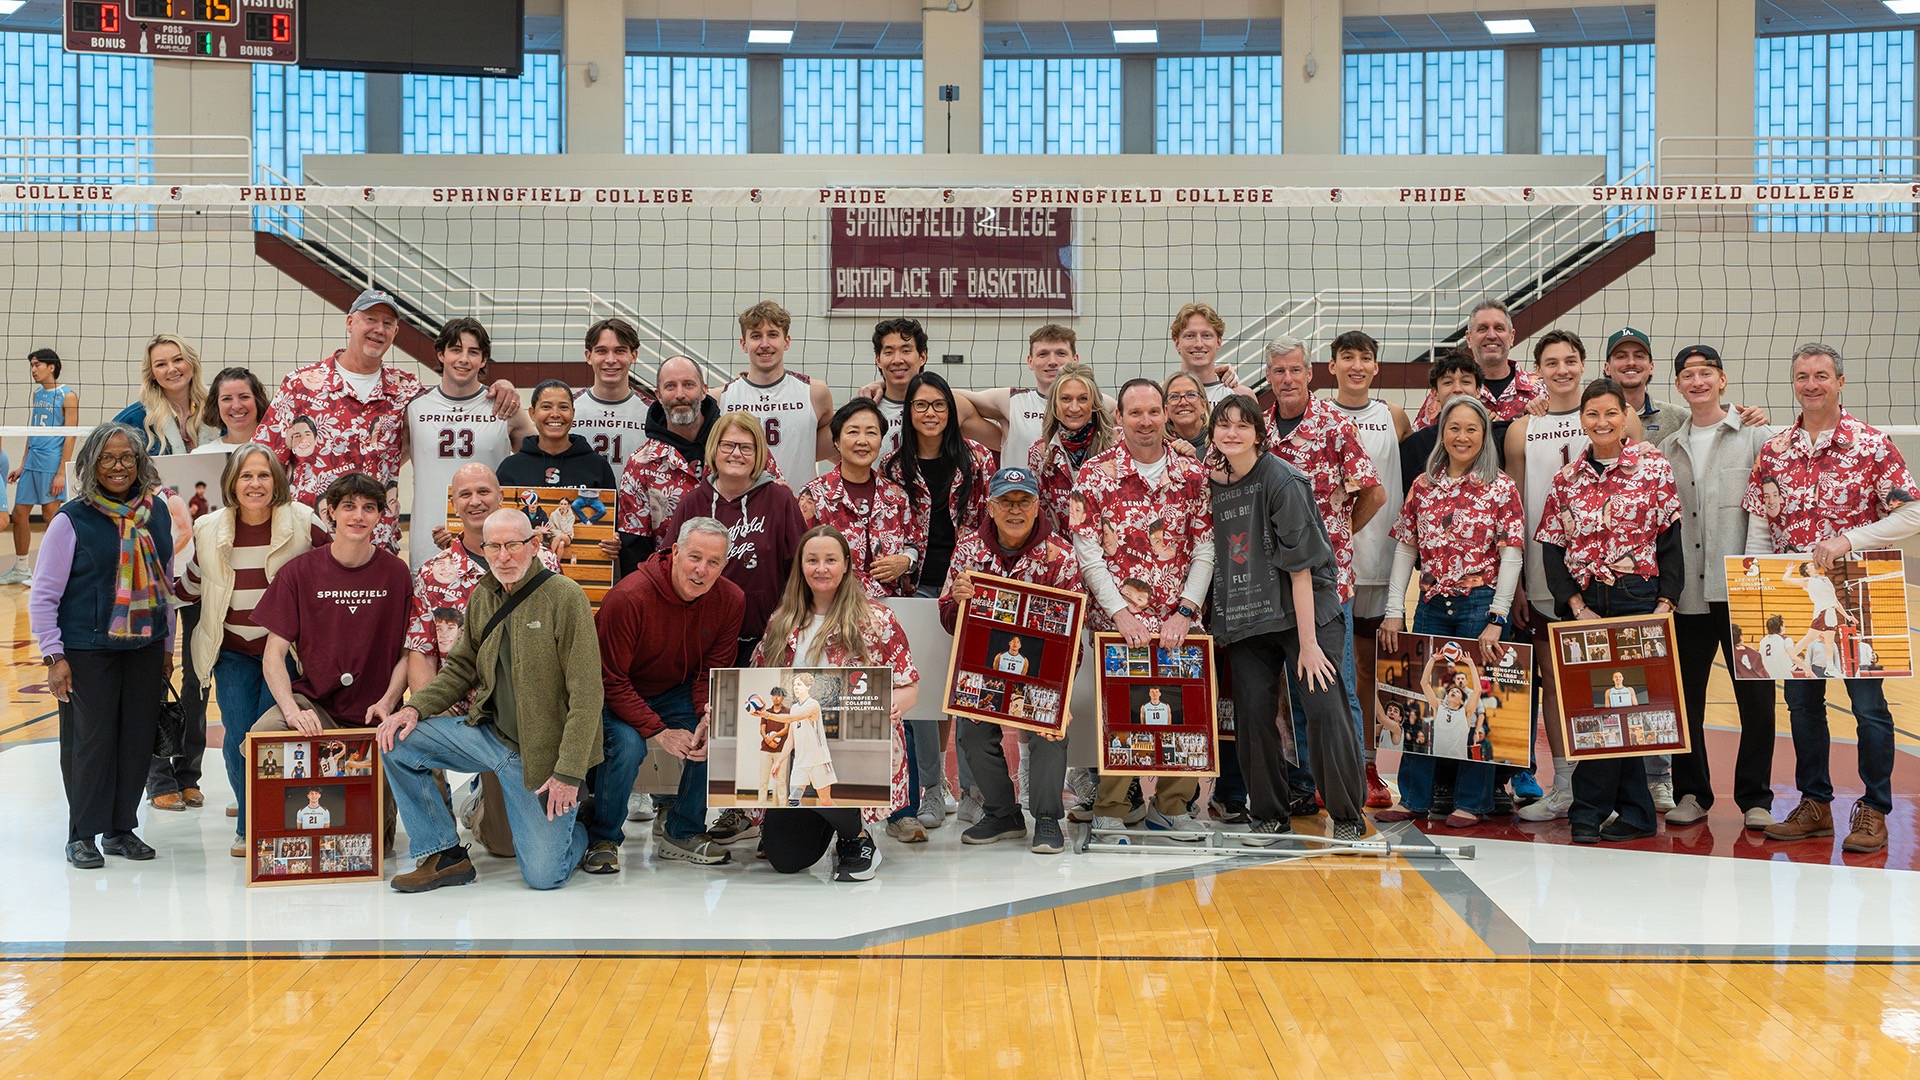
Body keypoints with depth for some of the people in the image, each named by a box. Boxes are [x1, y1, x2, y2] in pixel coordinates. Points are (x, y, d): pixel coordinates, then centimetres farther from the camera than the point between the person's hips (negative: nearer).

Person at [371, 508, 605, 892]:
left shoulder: (564, 597, -15)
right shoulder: (483, 597, 6)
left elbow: (586, 695, -17)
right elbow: (461, 669, 15)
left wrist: (569, 773, -21)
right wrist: (415, 708, -4)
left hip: (542, 754, -6)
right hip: (488, 734, 6)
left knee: (544, 875, -10)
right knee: (397, 740, -9)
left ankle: (573, 829, 28)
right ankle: (443, 856, 2)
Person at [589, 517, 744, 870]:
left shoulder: (731, 600, -13)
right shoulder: (628, 597, -28)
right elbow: (611, 681, -24)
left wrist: (709, 718, -26)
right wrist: (659, 732, -31)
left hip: (676, 692, 5)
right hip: (616, 698, -4)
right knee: (627, 743, -33)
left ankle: (683, 833, 1)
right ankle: (602, 840, -8)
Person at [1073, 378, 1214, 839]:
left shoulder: (1192, 473, 8)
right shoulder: (1095, 473, 0)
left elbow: (1205, 548, 7)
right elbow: (1086, 552, -4)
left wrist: (1184, 612, -5)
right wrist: (1122, 615, -12)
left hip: (1180, 621, 3)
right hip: (1117, 619, -3)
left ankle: (1171, 806, 14)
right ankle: (1109, 813, 4)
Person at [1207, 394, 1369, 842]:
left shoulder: (1282, 480, -13)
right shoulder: (1215, 483, 5)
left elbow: (1300, 565, -16)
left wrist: (1308, 642, -18)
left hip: (1305, 610, -5)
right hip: (1245, 620, 5)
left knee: (1323, 708, -12)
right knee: (1252, 715, 2)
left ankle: (1348, 816, 1)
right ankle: (1269, 817, 17)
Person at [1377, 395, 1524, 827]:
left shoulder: (1501, 488, -1)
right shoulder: (1423, 486, 9)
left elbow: (1510, 556, -7)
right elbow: (1405, 549, 10)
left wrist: (1496, 620, -14)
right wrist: (1394, 610, 2)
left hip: (1480, 604, -4)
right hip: (1431, 606, 4)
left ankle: (1472, 801, 10)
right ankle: (1414, 796, 15)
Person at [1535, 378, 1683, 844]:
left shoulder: (1654, 467, 1)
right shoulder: (1566, 479, 8)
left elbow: (1671, 541, -1)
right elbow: (1552, 549, 5)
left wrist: (1664, 604, -9)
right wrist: (1577, 608, -6)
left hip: (1637, 600, -3)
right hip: (1582, 604, 3)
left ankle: (1589, 810, 0)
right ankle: (1636, 812, 10)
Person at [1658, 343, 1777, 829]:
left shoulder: (1755, 435, 4)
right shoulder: (1667, 447, 15)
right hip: (1686, 593, 3)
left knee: (1756, 696, 0)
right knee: (1684, 697, 6)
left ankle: (1755, 798, 11)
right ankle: (1691, 793, 18)